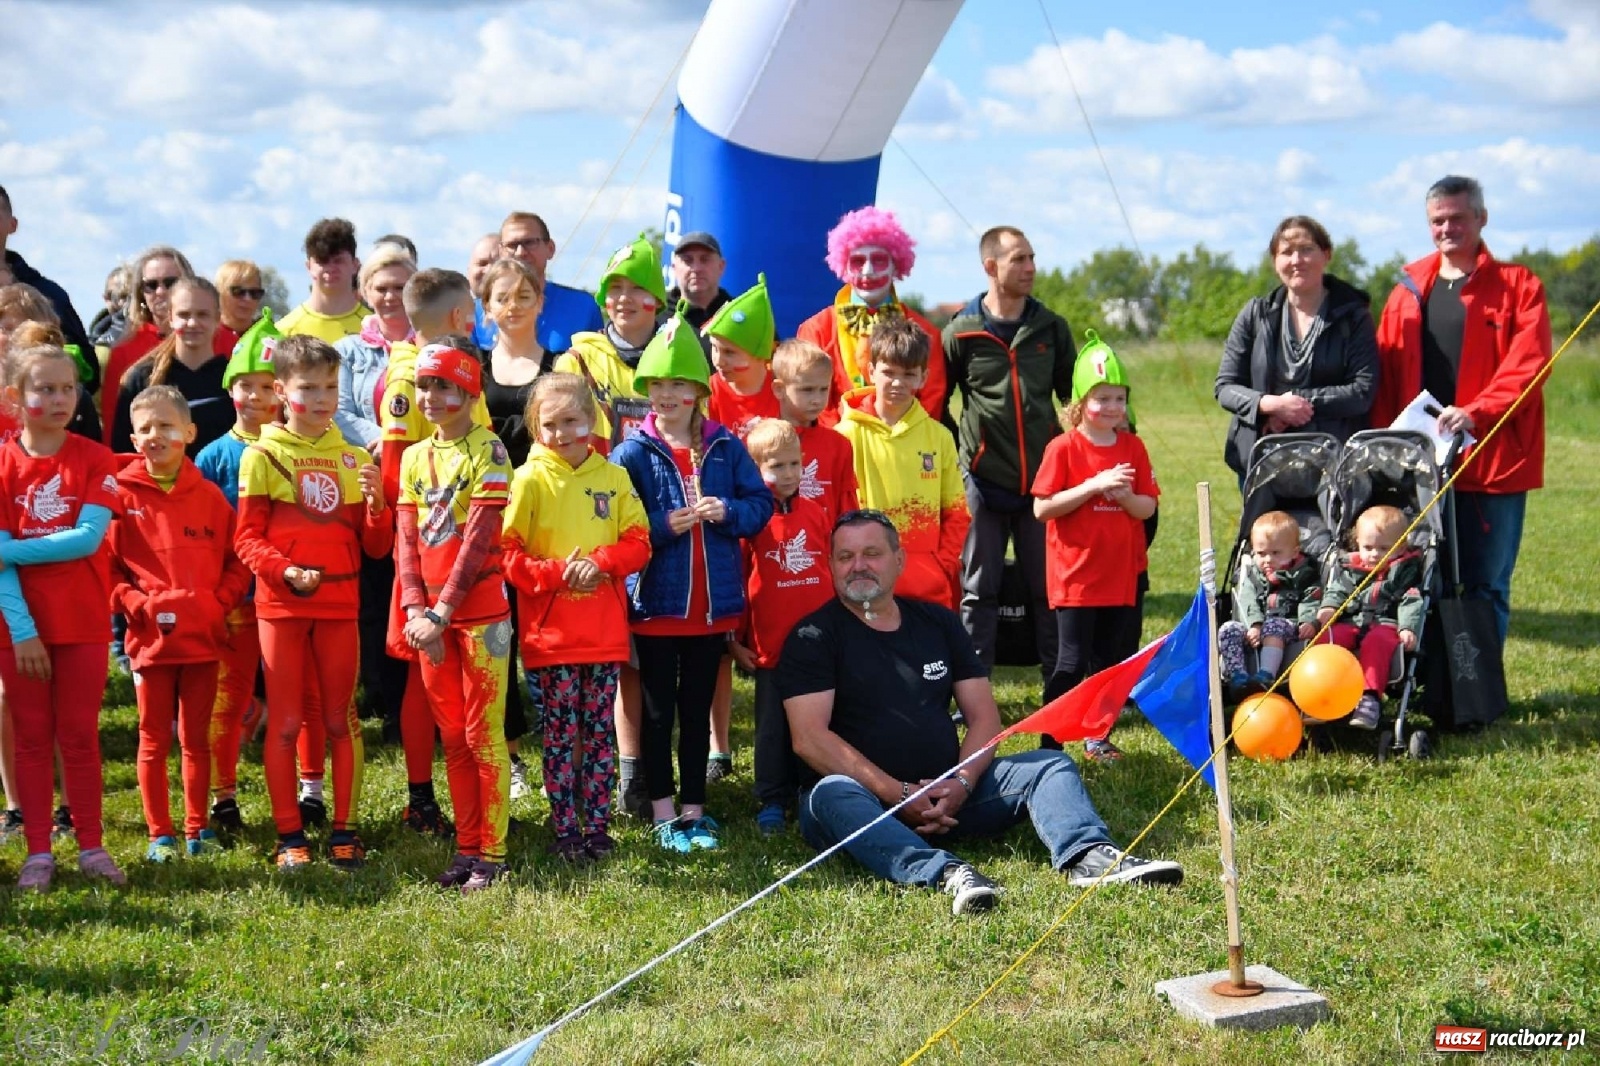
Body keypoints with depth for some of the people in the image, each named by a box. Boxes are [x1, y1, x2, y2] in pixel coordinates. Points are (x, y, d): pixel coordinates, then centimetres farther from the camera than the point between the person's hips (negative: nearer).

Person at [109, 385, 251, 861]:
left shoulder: (209, 496, 3)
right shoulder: (121, 495, -3)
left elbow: (236, 560, 6)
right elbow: (104, 565, -4)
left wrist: (219, 603, -7)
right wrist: (137, 605, -15)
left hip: (203, 637, 2)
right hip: (149, 638, -2)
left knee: (197, 738, 11)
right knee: (154, 740, 7)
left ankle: (197, 828, 21)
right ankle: (160, 833, 16)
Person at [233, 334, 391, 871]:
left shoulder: (354, 458, 8)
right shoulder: (263, 455, -1)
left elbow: (376, 546, 8)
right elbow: (247, 539, -4)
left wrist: (376, 503, -10)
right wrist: (288, 573, -19)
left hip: (339, 604, 3)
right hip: (281, 605, -3)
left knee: (341, 717, 8)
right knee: (284, 722, 2)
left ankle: (344, 828, 16)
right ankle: (289, 834, 10)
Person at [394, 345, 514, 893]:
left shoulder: (487, 450, -7)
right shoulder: (414, 457, 11)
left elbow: (480, 536, -14)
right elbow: (407, 539, 6)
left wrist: (441, 612, -17)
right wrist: (415, 610, -8)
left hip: (480, 611, -6)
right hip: (429, 617, 6)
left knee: (484, 735, -2)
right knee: (452, 737, 11)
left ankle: (492, 853, 5)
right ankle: (467, 848, 19)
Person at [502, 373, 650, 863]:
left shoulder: (614, 478, 8)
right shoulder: (529, 480, -1)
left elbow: (638, 542, 4)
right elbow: (506, 552, -7)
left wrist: (601, 562, -14)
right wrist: (557, 573, -18)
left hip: (605, 632, 3)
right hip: (550, 634, -2)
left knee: (601, 732, 8)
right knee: (559, 735, 2)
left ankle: (598, 826, 16)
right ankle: (565, 830, 11)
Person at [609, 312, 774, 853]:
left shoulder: (726, 447, 3)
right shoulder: (631, 453, -5)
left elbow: (761, 503, 4)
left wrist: (727, 511, -14)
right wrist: (664, 525, -20)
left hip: (712, 603, 2)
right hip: (655, 601, -2)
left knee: (698, 710, 13)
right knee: (658, 711, 7)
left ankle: (694, 809, 23)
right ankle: (663, 814, 17)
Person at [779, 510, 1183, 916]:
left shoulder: (937, 622, 14)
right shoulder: (814, 637, 0)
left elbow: (983, 716, 10)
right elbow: (809, 738, -12)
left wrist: (962, 783, -10)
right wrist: (897, 793, -20)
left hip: (948, 795, 5)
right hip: (866, 797, -4)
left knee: (1049, 765, -10)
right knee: (833, 793, -37)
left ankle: (1088, 857, -38)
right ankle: (945, 873, -57)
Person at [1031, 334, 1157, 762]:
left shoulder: (1132, 447, 6)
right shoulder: (1063, 448, -7)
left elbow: (1148, 508, 6)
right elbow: (1041, 508, -13)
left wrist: (1126, 497, -16)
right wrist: (1092, 486, -20)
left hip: (1121, 575, 5)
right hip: (1075, 577, -5)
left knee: (1108, 661, 12)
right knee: (1072, 664, -5)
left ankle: (1097, 737, 23)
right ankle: (1048, 742, 3)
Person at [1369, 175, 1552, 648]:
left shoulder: (1519, 287, 2)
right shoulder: (1410, 288, 13)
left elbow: (1528, 365, -10)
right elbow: (1387, 373, 9)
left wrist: (1475, 413, -23)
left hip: (1492, 460, -4)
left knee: (1485, 587, 1)